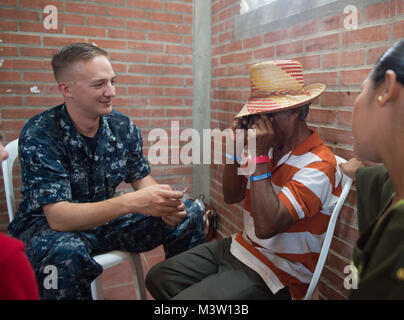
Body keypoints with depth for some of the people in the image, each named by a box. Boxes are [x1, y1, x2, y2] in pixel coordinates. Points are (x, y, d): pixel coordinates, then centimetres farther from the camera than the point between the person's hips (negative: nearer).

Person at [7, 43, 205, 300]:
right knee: (67, 252, -41)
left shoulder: (123, 127, -7)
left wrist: (163, 204, -22)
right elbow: (58, 216, -29)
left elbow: (142, 178, 2)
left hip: (105, 219, 5)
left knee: (190, 214, -4)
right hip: (48, 226, -5)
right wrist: (132, 202, -41)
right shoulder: (39, 136, -23)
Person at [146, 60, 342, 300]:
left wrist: (259, 155, -27)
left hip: (273, 273, -7)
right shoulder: (270, 147, 2)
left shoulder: (318, 165, -22)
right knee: (158, 278, 8)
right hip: (240, 246, 8)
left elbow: (265, 227, -31)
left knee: (184, 297, -20)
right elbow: (232, 196, 7)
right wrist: (237, 147, -7)